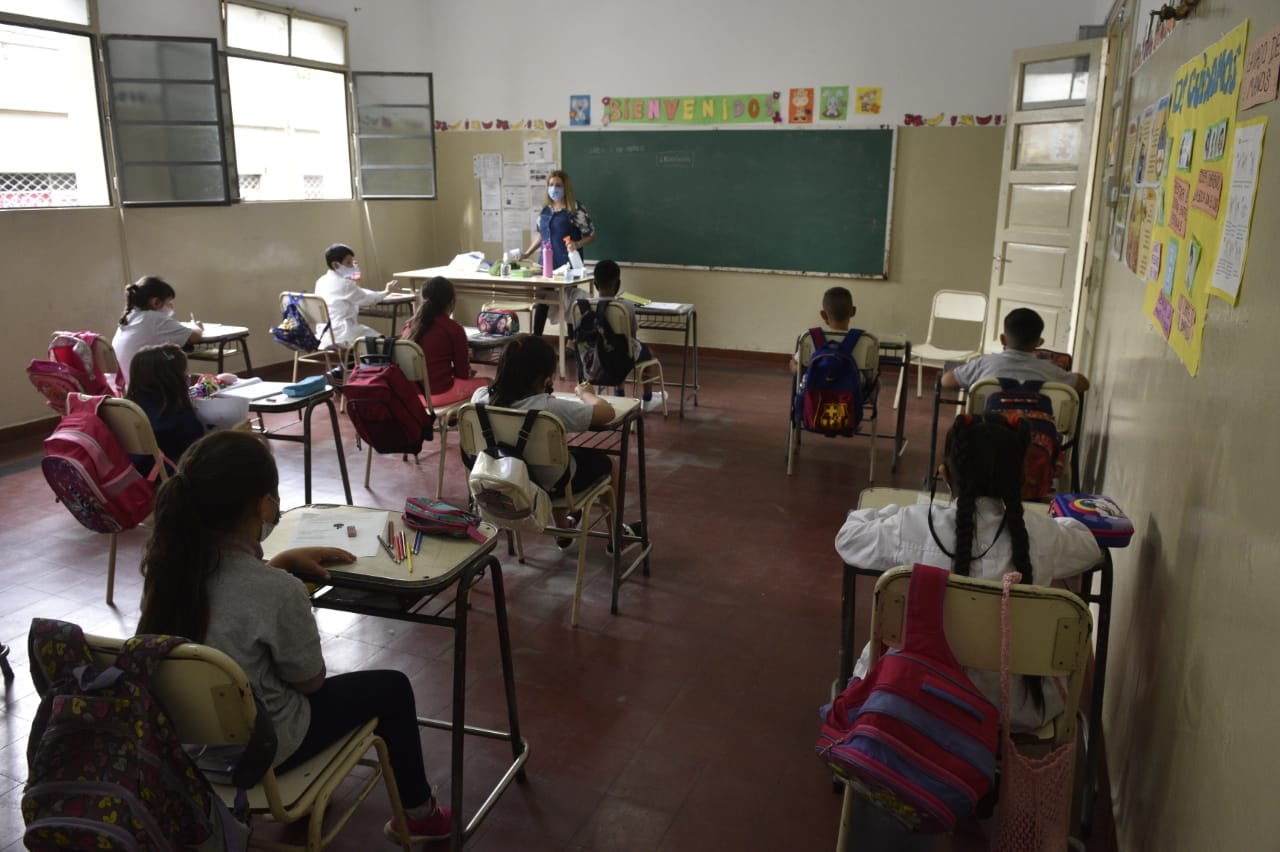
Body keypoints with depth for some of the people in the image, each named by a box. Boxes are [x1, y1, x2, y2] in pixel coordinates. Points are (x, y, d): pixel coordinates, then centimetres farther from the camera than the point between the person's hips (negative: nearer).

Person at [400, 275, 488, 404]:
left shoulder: (410, 324, 4)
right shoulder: (454, 329, -11)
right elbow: (462, 374, -3)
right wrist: (465, 357, 18)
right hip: (439, 392, -7)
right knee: (487, 382, 14)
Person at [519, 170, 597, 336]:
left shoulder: (576, 209, -8)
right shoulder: (545, 210, 10)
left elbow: (591, 236, -6)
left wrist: (577, 244, -24)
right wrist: (526, 253, 17)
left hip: (568, 265, -5)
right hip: (546, 264, 5)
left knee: (568, 302, -1)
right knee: (541, 301, 7)